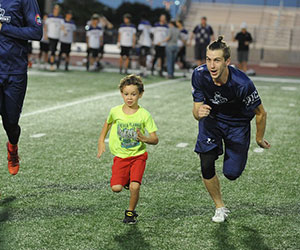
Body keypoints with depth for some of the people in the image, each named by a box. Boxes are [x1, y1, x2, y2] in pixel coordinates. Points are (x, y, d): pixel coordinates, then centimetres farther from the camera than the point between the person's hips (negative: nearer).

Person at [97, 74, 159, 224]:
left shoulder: (144, 115, -10)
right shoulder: (115, 111, -5)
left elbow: (155, 140, -8)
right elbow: (108, 123, 19)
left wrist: (145, 138, -29)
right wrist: (101, 142, 14)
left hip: (138, 155, -2)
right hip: (120, 156, 2)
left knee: (134, 187, -18)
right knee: (116, 188, -14)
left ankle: (131, 212, 11)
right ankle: (126, 180, 23)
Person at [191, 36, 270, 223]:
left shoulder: (242, 84, -34)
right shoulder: (200, 75, -24)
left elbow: (261, 113, -16)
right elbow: (197, 110, -14)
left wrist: (259, 139, -2)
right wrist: (199, 113, -39)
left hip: (237, 125, -2)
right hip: (211, 120, 2)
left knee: (232, 174, -3)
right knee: (206, 166, -12)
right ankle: (220, 208, 12)